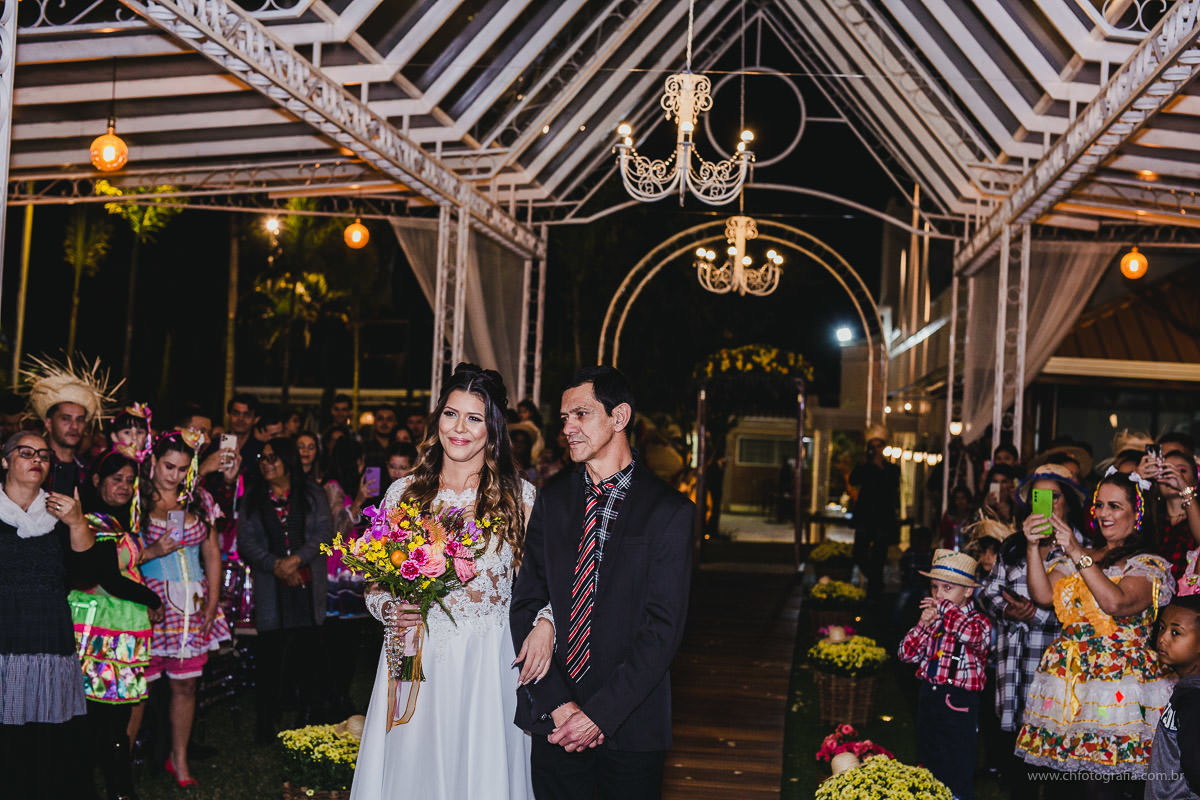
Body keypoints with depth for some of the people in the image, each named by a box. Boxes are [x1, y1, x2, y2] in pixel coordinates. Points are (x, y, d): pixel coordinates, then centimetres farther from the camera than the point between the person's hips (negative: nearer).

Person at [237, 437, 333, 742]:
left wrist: (296, 560, -14)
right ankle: (266, 725, 5)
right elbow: (246, 541, 4)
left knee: (309, 649, -1)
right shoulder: (252, 497, 10)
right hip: (271, 588, 0)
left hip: (308, 585, 0)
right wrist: (276, 566, -9)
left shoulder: (311, 493, 7)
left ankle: (309, 718, 11)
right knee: (270, 653, -2)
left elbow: (324, 532, -1)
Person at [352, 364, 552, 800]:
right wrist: (390, 609, -9)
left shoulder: (519, 496, 2)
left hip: (487, 665, -1)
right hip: (415, 661, 2)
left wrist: (545, 624, -14)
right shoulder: (404, 493, 6)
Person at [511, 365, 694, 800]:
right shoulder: (552, 500, 5)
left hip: (630, 727, -3)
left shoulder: (669, 511, -7)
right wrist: (555, 703, -10)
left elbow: (663, 626, -11)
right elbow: (525, 604, 1)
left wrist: (600, 713, -16)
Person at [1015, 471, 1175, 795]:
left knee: (1106, 783, -11)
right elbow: (1044, 597, 3)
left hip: (1119, 678, -4)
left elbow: (1118, 603, -18)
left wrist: (1080, 556, -18)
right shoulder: (1075, 559, 17)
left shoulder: (1150, 565, 1)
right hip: (1068, 673, 5)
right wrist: (1033, 548, -7)